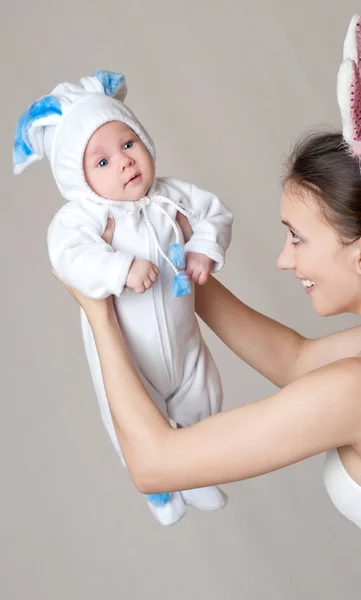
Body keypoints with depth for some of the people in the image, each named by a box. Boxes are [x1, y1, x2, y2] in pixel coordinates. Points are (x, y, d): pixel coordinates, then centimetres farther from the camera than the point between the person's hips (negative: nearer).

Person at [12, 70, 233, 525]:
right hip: (127, 359, -4)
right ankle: (158, 489, 52)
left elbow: (215, 212, 5)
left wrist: (205, 249, -13)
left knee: (202, 412, 24)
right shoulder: (83, 214, -24)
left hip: (184, 345, 4)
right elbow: (68, 254, -41)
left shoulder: (172, 195, -9)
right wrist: (123, 269, -50)